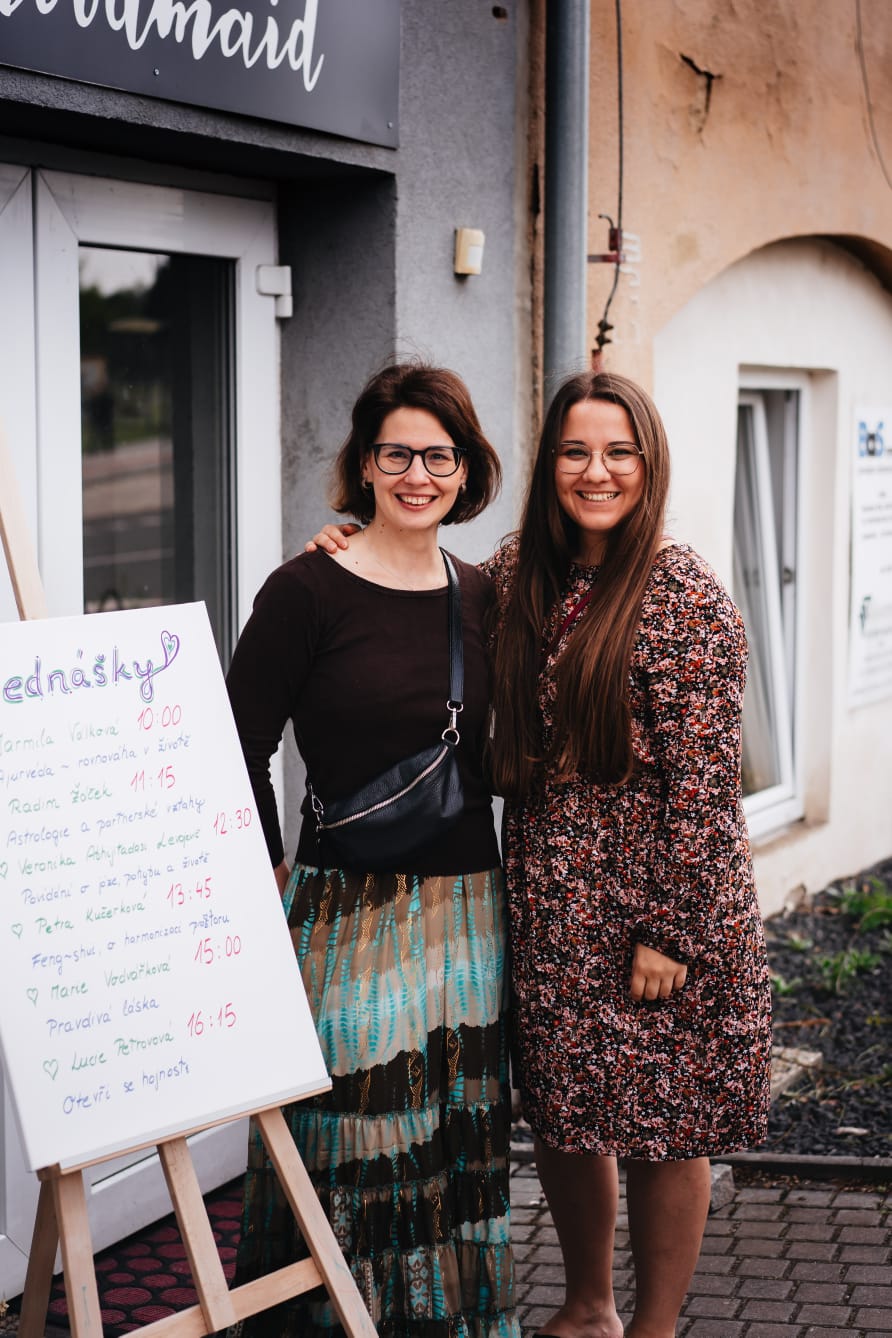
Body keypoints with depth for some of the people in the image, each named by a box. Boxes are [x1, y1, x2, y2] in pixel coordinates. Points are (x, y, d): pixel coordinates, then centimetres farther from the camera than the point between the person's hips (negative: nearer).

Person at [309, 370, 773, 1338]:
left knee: (657, 1123, 6)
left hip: (654, 902, -6)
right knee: (559, 1114, 15)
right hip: (546, 903, 6)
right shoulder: (521, 573, 6)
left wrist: (668, 930, -17)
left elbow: (701, 782, -15)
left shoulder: (683, 596, -13)